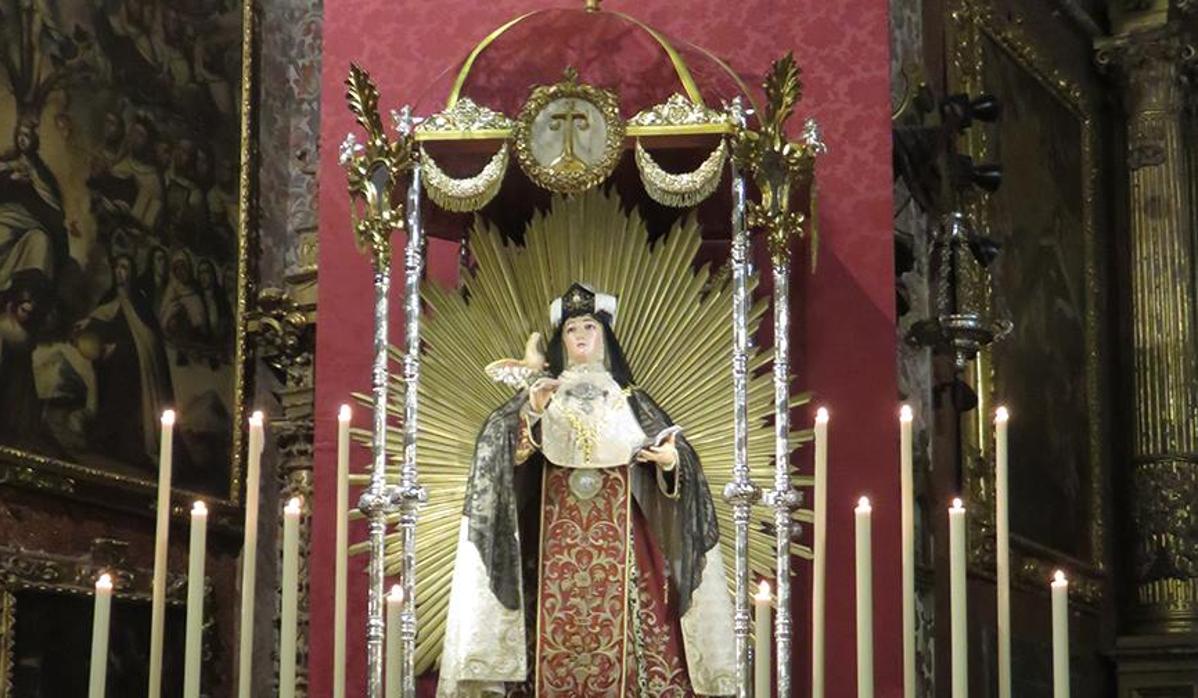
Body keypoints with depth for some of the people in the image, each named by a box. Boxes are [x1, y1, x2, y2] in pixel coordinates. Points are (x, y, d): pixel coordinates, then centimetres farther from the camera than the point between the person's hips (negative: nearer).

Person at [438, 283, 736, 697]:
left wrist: (670, 457, -17)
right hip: (558, 530, 0)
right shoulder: (543, 392, 12)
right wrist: (530, 411, -20)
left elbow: (666, 446, 6)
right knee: (559, 625, -7)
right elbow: (503, 448, -3)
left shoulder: (628, 398, 14)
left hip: (616, 529, 0)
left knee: (619, 620, -9)